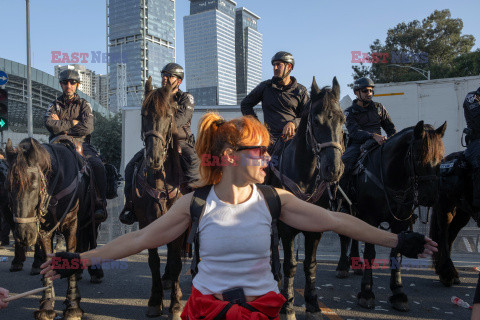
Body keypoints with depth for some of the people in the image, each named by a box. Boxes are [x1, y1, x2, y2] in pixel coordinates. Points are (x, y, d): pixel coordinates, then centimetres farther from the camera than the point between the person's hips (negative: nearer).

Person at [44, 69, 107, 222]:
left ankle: (100, 205, -27)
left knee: (98, 166, -30)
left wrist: (62, 126, -2)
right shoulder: (55, 105, 18)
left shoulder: (84, 105, 15)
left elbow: (88, 128, -4)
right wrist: (74, 123, -4)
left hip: (81, 143, -1)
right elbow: (49, 123, -5)